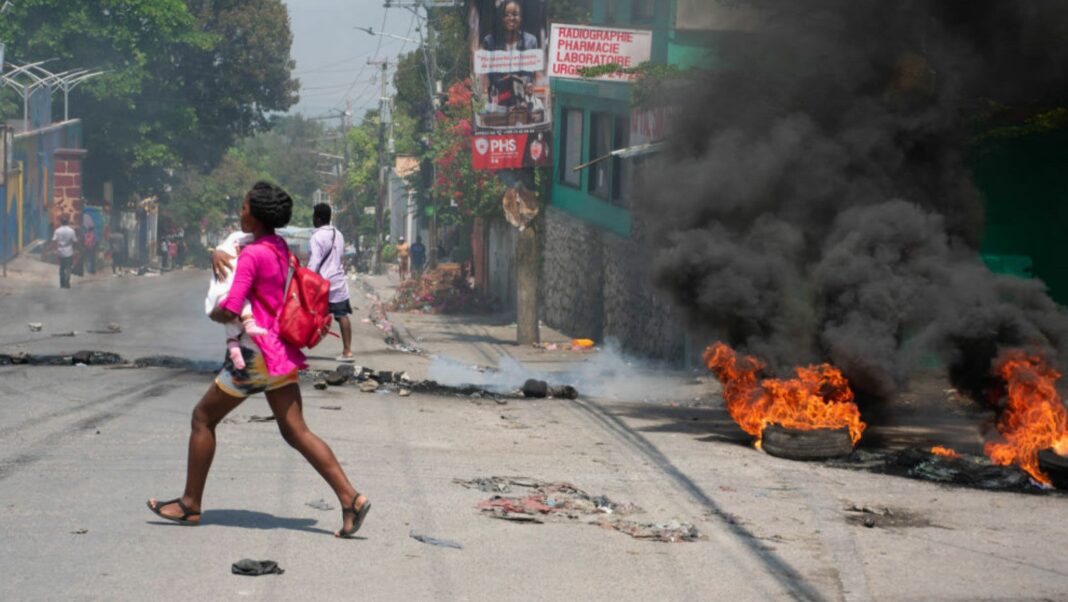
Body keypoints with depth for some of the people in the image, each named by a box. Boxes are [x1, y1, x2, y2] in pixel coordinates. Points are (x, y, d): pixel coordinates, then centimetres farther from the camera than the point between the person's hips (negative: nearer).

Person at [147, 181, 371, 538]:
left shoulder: (253, 255, -16)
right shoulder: (280, 248, 11)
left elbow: (229, 312, -20)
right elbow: (233, 259, 26)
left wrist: (215, 314, 2)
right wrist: (217, 255, 4)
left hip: (257, 351, -8)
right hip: (282, 351, 9)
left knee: (203, 417, 8)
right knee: (295, 431, 4)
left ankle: (191, 504, 16)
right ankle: (350, 498, -9)